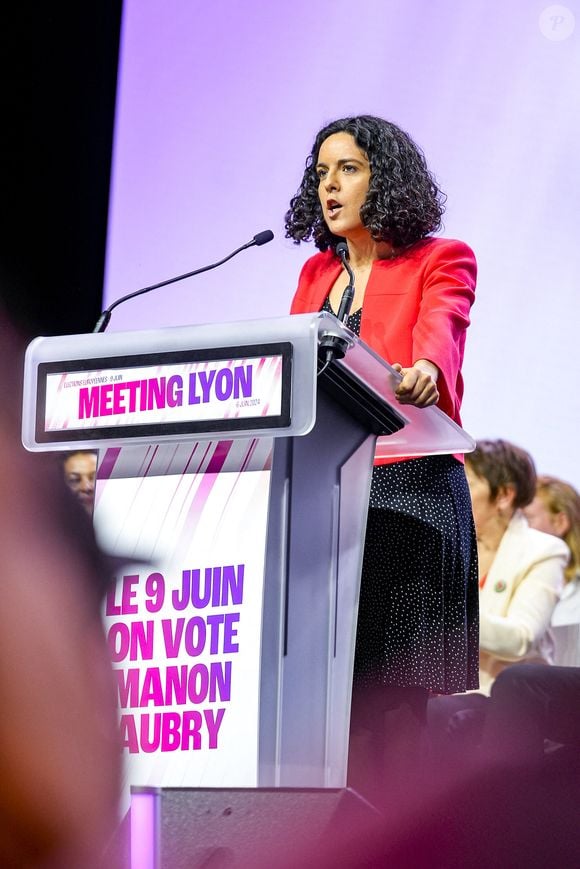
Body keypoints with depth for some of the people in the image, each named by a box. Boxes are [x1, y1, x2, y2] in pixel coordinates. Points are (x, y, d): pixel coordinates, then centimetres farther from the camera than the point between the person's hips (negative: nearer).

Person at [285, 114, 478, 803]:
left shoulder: (442, 260, 4)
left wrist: (425, 371, -39)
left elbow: (440, 329, -17)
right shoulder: (316, 271, 21)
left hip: (408, 489, -5)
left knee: (391, 689, -8)